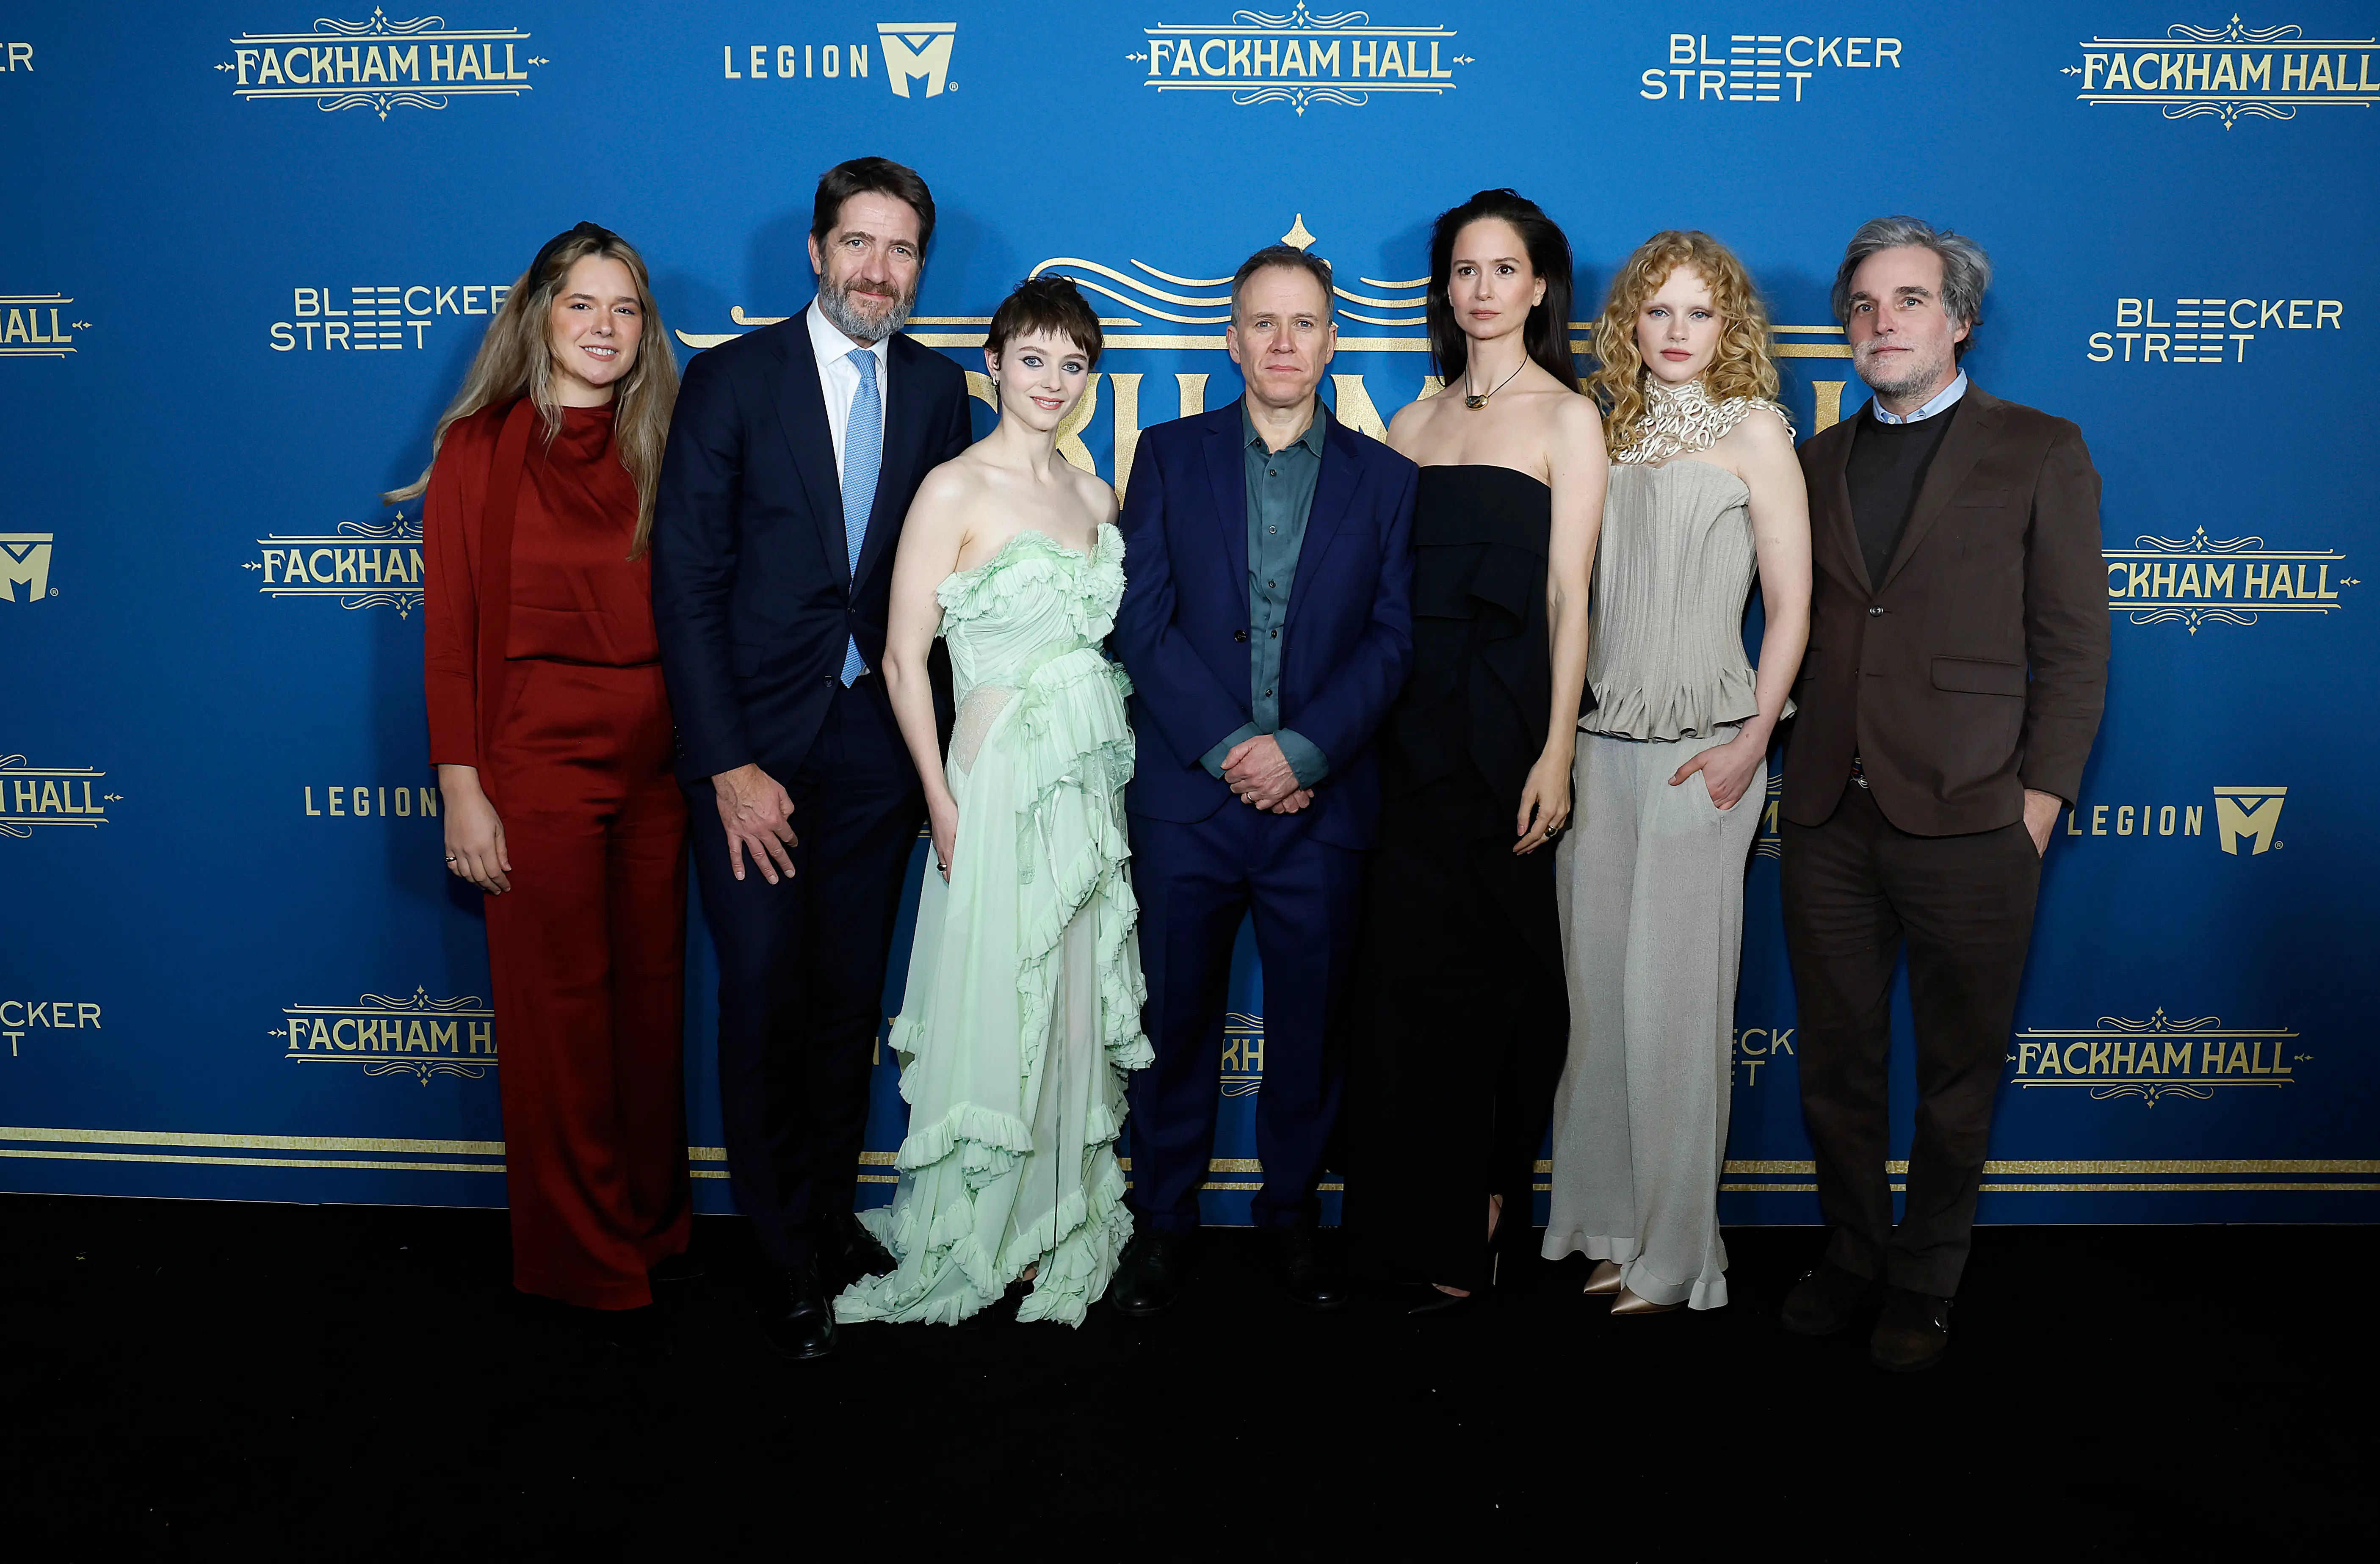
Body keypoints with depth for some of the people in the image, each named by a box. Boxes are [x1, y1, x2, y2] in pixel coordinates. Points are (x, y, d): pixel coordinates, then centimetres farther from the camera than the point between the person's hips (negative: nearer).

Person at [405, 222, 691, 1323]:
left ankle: (655, 1223, 27)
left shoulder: (657, 448, 9)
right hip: (537, 752, -4)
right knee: (557, 1003, 4)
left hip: (655, 756, 4)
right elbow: (451, 627, -4)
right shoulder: (481, 446, -2)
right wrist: (462, 787, -9)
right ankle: (582, 1253, 20)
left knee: (652, 987, 10)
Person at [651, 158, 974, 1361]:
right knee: (764, 999, 1)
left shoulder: (938, 390, 6)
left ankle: (830, 1215, 29)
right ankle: (787, 1261, 17)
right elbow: (686, 583, -7)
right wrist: (727, 766, -13)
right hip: (754, 742, -2)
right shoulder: (730, 379, -3)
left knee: (850, 995, 11)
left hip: (879, 741, 3)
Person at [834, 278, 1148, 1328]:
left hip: (1094, 777, 6)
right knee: (995, 1011, 1)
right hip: (1002, 778, -6)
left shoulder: (1094, 495, 11)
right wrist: (943, 801, -13)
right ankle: (967, 1243, 19)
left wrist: (1113, 768, 8)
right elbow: (904, 657, -9)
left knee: (1077, 1009, 11)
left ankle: (1059, 1227, 27)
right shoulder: (955, 490, -7)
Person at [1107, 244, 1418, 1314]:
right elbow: (1140, 619, -1)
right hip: (1186, 795, 0)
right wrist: (1227, 745, -11)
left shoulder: (1385, 478, 8)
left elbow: (1392, 639, 1)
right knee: (1174, 1019, 7)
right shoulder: (1169, 456, 7)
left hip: (1323, 800, 1)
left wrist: (1304, 748, -13)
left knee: (1311, 1025, 8)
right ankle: (1163, 1222, 22)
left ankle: (1292, 1215, 26)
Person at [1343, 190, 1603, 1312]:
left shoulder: (1566, 416, 2)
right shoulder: (1416, 422, 15)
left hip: (1505, 721, -4)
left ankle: (1475, 1229, 17)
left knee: (1491, 973, 3)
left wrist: (1556, 752, -12)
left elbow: (1567, 596, -6)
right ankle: (1413, 1223, 17)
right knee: (1408, 973, 5)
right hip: (1410, 723, 4)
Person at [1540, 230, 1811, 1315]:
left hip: (1700, 746, -4)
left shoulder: (1753, 430, 1)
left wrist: (1751, 743, -11)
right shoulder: (1606, 429, 13)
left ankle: (1676, 1252, 12)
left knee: (1672, 997, -1)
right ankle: (1609, 1222, 22)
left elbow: (1789, 606, -3)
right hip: (1599, 737, 4)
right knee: (1597, 987, 7)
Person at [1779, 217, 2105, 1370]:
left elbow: (2074, 649, -1)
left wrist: (2039, 801, -8)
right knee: (1835, 1062, 12)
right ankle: (1852, 1256, 30)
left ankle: (1926, 1285, 25)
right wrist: (1797, 763, 3)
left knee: (1957, 1076, 9)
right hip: (1830, 820, 4)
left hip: (1969, 823, -3)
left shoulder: (2040, 453, 2)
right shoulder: (1819, 460, 13)